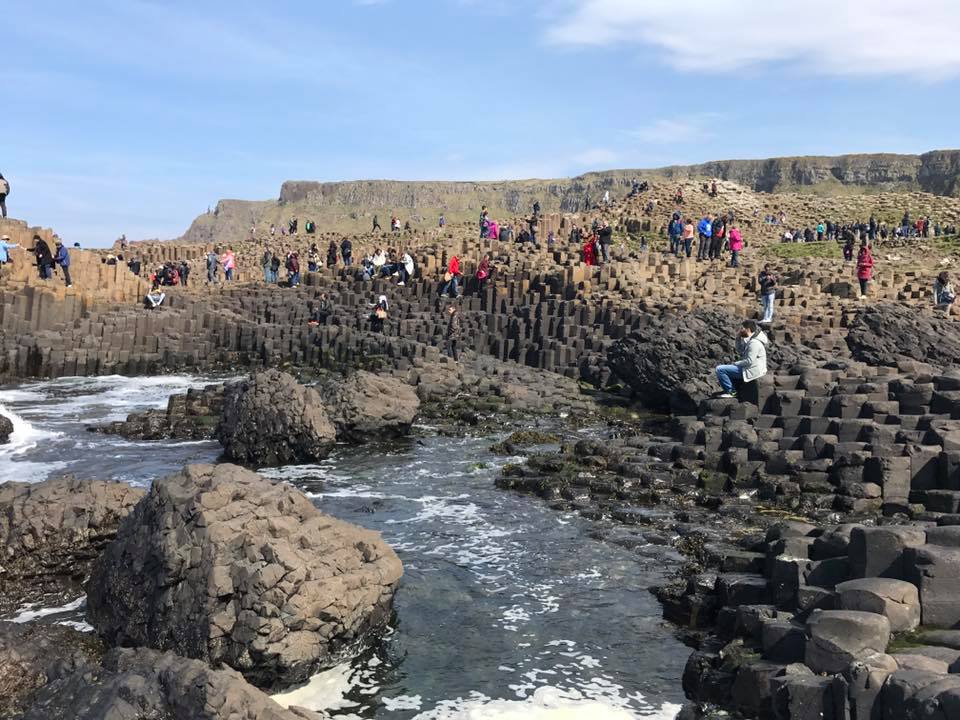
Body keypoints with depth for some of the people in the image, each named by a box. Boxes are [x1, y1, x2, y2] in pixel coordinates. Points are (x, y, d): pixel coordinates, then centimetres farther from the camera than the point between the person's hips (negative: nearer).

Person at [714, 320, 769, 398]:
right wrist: (738, 338, 5)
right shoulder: (750, 340, 10)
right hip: (748, 368, 11)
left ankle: (731, 391, -8)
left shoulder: (754, 342, -22)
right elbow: (740, 351, 18)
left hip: (751, 371, -11)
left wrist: (736, 364, -13)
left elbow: (749, 361, -26)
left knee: (719, 369, -17)